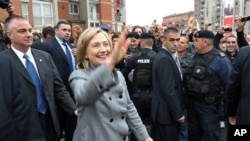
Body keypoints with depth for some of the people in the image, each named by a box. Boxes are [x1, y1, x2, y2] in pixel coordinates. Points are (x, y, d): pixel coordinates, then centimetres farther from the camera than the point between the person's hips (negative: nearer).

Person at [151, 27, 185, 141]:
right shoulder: (165, 59, -20)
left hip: (161, 111, 10)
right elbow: (169, 90, -24)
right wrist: (178, 113, -17)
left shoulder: (161, 56, 10)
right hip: (168, 112, -10)